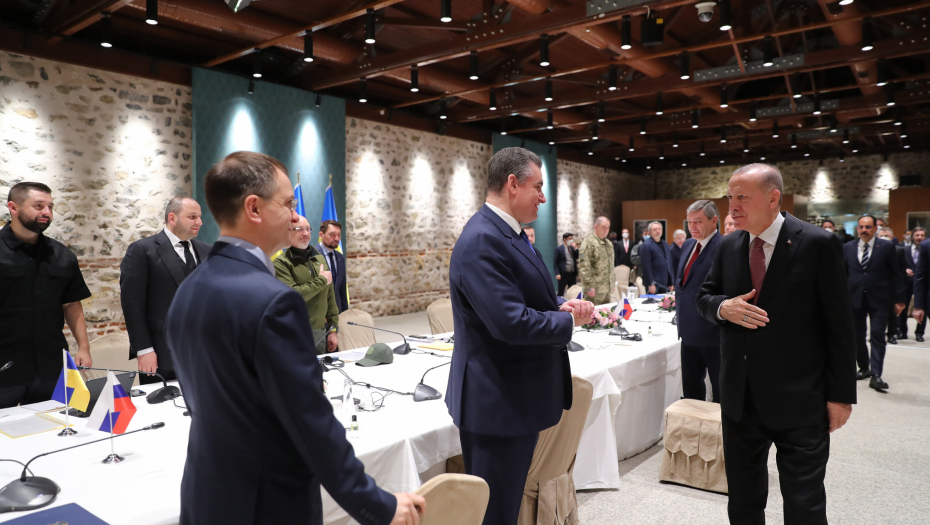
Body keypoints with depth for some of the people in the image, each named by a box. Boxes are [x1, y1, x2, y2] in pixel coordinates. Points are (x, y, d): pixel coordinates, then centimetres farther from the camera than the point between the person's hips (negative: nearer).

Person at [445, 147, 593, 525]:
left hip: (517, 396, 10)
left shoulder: (509, 234, 10)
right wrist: (569, 321, -12)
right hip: (498, 401, -10)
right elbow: (511, 322, -29)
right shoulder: (482, 241, -23)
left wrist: (560, 305, -1)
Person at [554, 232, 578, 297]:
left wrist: (575, 248, -6)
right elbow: (556, 263, -7)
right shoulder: (559, 248, -5)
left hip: (572, 274, 5)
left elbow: (578, 257, 3)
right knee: (561, 292, 2)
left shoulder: (573, 247, 10)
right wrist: (557, 274, -15)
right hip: (563, 274, -5)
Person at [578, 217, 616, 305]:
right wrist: (589, 286, -20)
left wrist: (613, 282, 19)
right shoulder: (589, 242, -9)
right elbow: (583, 265, -16)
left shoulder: (609, 243, 18)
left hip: (607, 289, 8)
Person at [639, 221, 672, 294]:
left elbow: (669, 264, 17)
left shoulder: (665, 244, 16)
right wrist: (650, 284, -17)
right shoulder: (646, 246, -6)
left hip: (666, 285, 7)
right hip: (654, 284, -7)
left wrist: (672, 283, 12)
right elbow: (646, 267, -12)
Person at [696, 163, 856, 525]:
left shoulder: (818, 244, -10)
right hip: (739, 397, 5)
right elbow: (703, 297, 12)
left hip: (799, 400, -4)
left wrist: (841, 394, -8)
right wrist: (723, 307, -12)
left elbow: (839, 326, -8)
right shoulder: (728, 246, 4)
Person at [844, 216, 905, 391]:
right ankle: (864, 368, 26)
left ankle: (876, 375, -6)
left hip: (879, 299, -3)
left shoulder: (886, 247, -1)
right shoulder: (847, 248, 6)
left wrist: (899, 299, -2)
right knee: (857, 336, 9)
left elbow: (896, 275, 0)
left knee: (877, 336, -7)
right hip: (855, 299, 3)